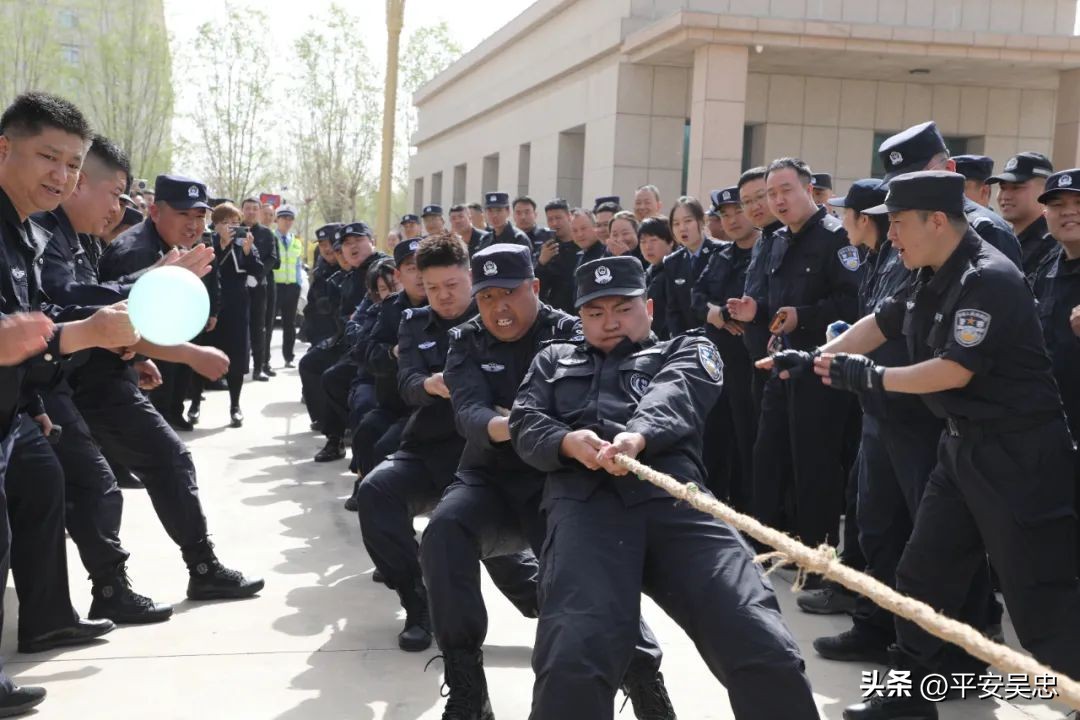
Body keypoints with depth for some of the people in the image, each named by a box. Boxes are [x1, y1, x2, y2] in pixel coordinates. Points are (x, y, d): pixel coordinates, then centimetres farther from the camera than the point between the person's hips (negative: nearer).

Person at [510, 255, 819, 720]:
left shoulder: (687, 351, 28)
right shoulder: (553, 360, 36)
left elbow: (672, 400, 5)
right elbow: (525, 423, 19)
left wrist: (637, 436, -20)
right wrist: (566, 441, -7)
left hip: (675, 498, 0)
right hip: (584, 504, 0)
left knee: (767, 654, -21)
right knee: (570, 665, -28)